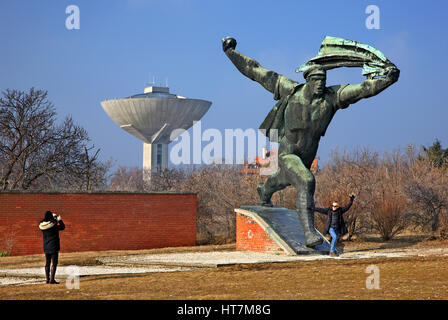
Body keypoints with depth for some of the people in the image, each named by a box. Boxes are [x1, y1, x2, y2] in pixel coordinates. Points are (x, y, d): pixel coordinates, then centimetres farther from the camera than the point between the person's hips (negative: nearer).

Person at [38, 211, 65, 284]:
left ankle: (47, 279, 18)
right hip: (53, 247, -6)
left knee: (47, 263, 14)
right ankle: (52, 279, -7)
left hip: (46, 247, 6)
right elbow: (62, 227, -6)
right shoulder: (53, 225, -18)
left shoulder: (42, 225, -1)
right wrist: (60, 220, 8)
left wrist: (53, 217, 25)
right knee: (54, 263, -2)